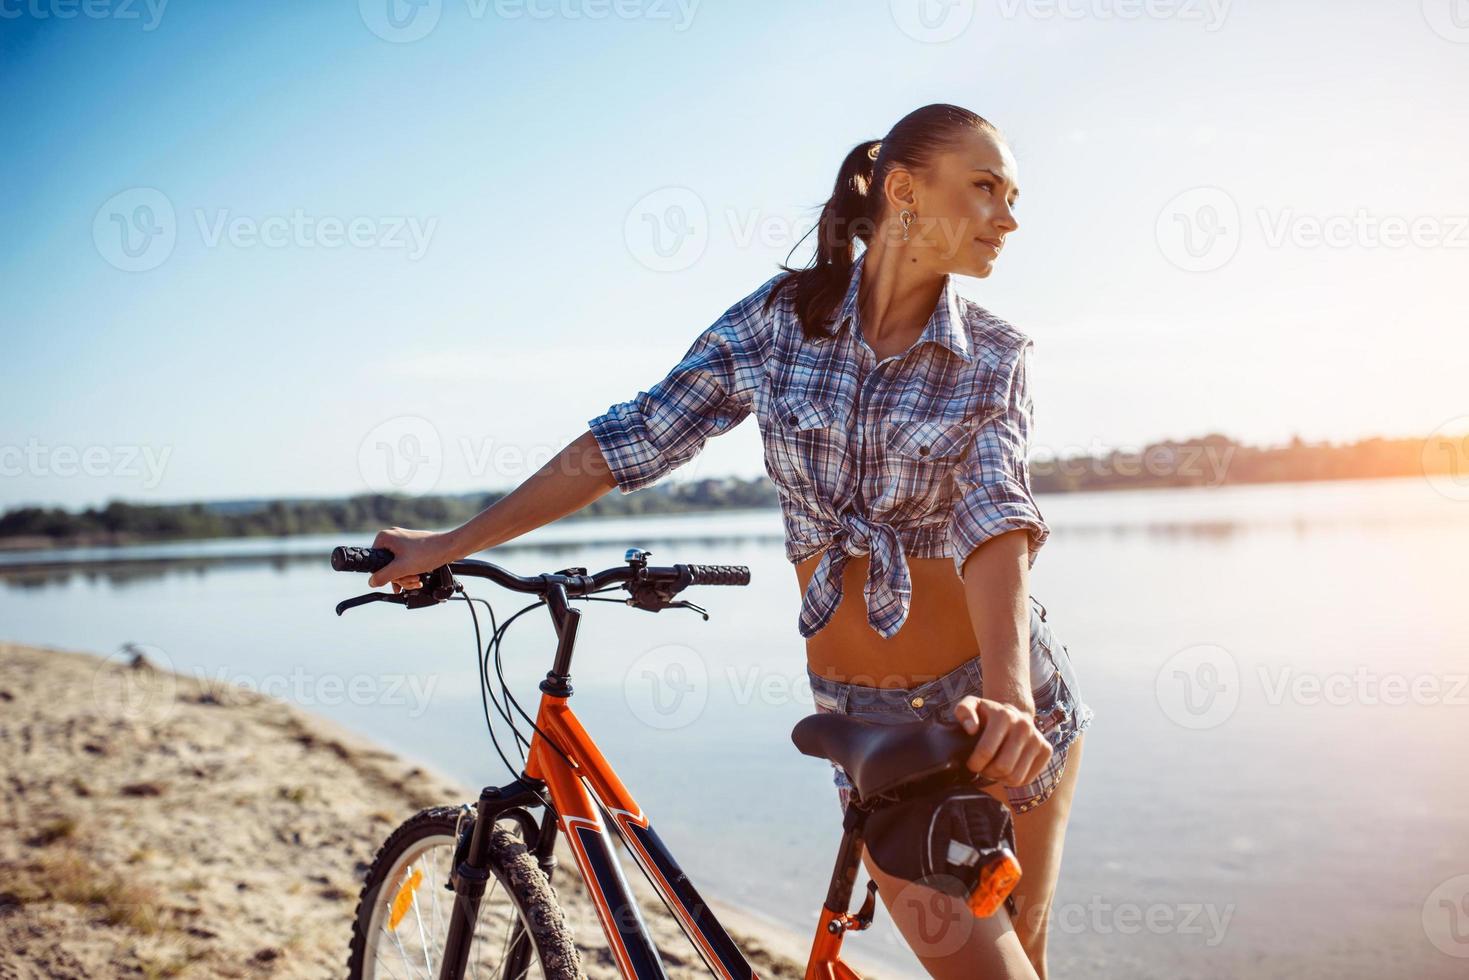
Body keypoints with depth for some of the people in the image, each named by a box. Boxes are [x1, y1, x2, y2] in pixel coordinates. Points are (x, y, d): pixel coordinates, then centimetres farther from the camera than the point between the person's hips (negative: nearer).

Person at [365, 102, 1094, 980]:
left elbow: (997, 520, -21)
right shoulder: (781, 317, -5)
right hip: (865, 715, 0)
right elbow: (631, 441, -3)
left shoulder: (998, 357, -6)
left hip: (1002, 694, 1)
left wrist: (1010, 697, -39)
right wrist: (451, 545, -1)